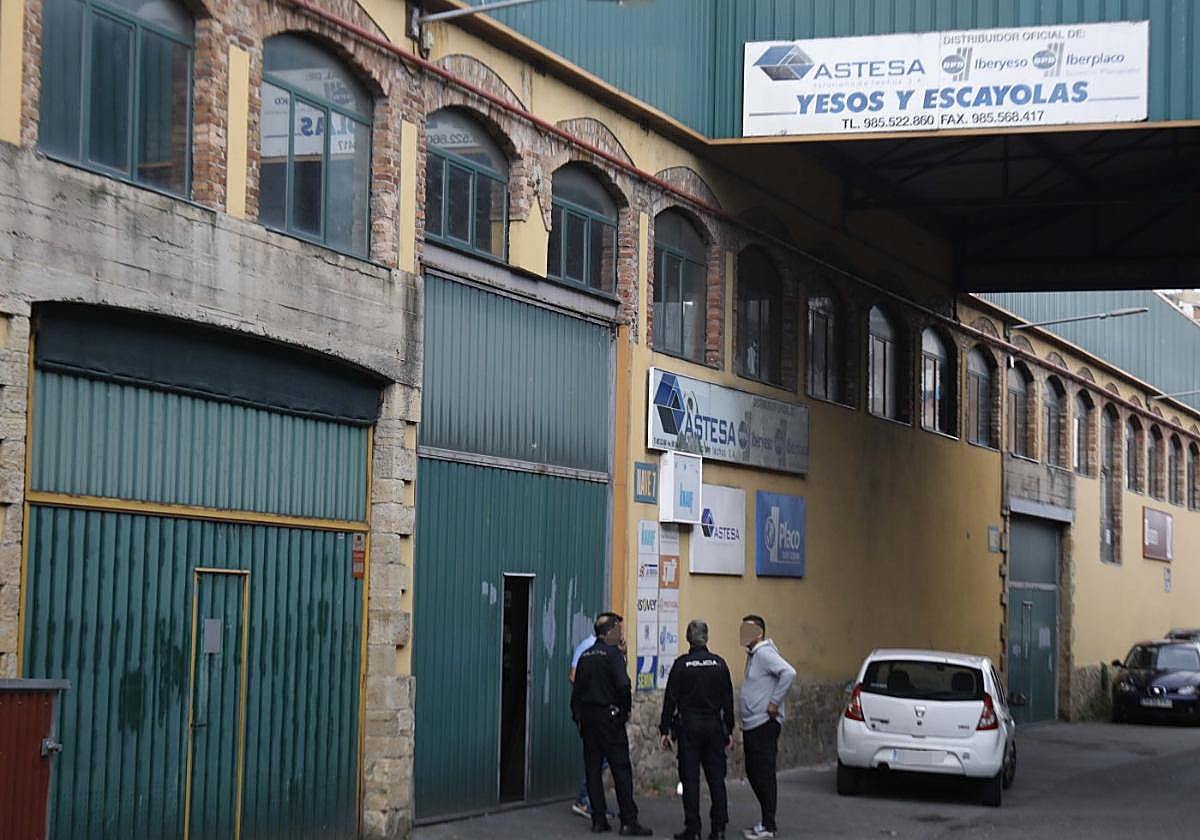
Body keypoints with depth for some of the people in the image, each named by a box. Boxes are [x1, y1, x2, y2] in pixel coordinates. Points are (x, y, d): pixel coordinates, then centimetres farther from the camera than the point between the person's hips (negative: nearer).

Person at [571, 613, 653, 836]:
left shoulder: (585, 656, 12)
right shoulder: (613, 654, -10)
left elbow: (576, 688, 14)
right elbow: (623, 685, -22)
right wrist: (626, 708, -6)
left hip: (587, 716, 7)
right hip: (609, 717, -7)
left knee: (593, 768, 8)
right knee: (621, 769, -4)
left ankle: (599, 820, 8)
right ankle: (628, 822, -5)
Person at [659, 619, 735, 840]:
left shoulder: (681, 665, -6)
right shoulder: (719, 664, 3)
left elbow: (671, 699, -5)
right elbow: (728, 700, 7)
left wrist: (665, 730, 0)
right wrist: (729, 730, 14)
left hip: (689, 726, -3)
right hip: (714, 726, 3)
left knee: (690, 779, 1)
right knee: (716, 778, 7)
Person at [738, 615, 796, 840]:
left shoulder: (765, 653, -14)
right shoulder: (753, 655, 16)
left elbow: (789, 672, -29)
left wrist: (775, 702, -22)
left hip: (764, 725, -10)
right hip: (751, 726, 10)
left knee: (764, 775, -5)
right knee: (753, 773, 14)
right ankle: (767, 820, 22)